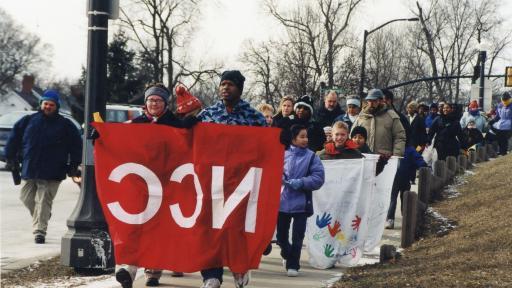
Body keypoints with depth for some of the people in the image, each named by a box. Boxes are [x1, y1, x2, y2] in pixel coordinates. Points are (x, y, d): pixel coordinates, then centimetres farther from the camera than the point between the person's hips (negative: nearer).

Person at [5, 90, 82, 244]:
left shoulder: (65, 125, 3)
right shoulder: (29, 121, 6)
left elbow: (76, 144, 7)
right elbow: (14, 137, 13)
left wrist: (73, 165, 4)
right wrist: (11, 156, 12)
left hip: (51, 173, -3)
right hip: (29, 168, 3)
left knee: (43, 201, -8)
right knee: (27, 198, 9)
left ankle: (39, 230, -5)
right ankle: (43, 216, 34)